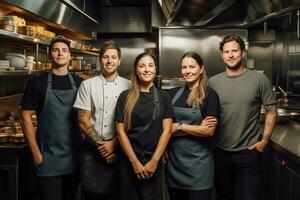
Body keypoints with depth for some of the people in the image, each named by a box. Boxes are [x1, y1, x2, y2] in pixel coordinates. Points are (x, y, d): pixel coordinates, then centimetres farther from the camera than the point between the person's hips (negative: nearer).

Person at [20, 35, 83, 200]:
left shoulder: (79, 83, 5)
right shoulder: (37, 83, -4)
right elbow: (26, 117, -5)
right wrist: (36, 153, -9)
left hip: (74, 158, 3)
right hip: (48, 160, -3)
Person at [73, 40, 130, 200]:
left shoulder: (128, 86, 1)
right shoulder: (87, 85, 0)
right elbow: (83, 121, -3)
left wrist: (113, 143, -10)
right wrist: (101, 145, -8)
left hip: (118, 149, 1)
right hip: (92, 149, 0)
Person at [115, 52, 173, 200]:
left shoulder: (163, 97, 3)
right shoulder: (125, 96, 1)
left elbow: (167, 130, -4)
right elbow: (120, 131, -4)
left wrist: (154, 161, -11)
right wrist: (134, 162, -11)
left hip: (154, 162, 0)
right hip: (129, 161, 0)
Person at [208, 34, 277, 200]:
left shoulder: (259, 79, -5)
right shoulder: (213, 82, 1)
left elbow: (271, 110, 0)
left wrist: (265, 140, -5)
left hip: (249, 153, -2)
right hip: (220, 152, 3)